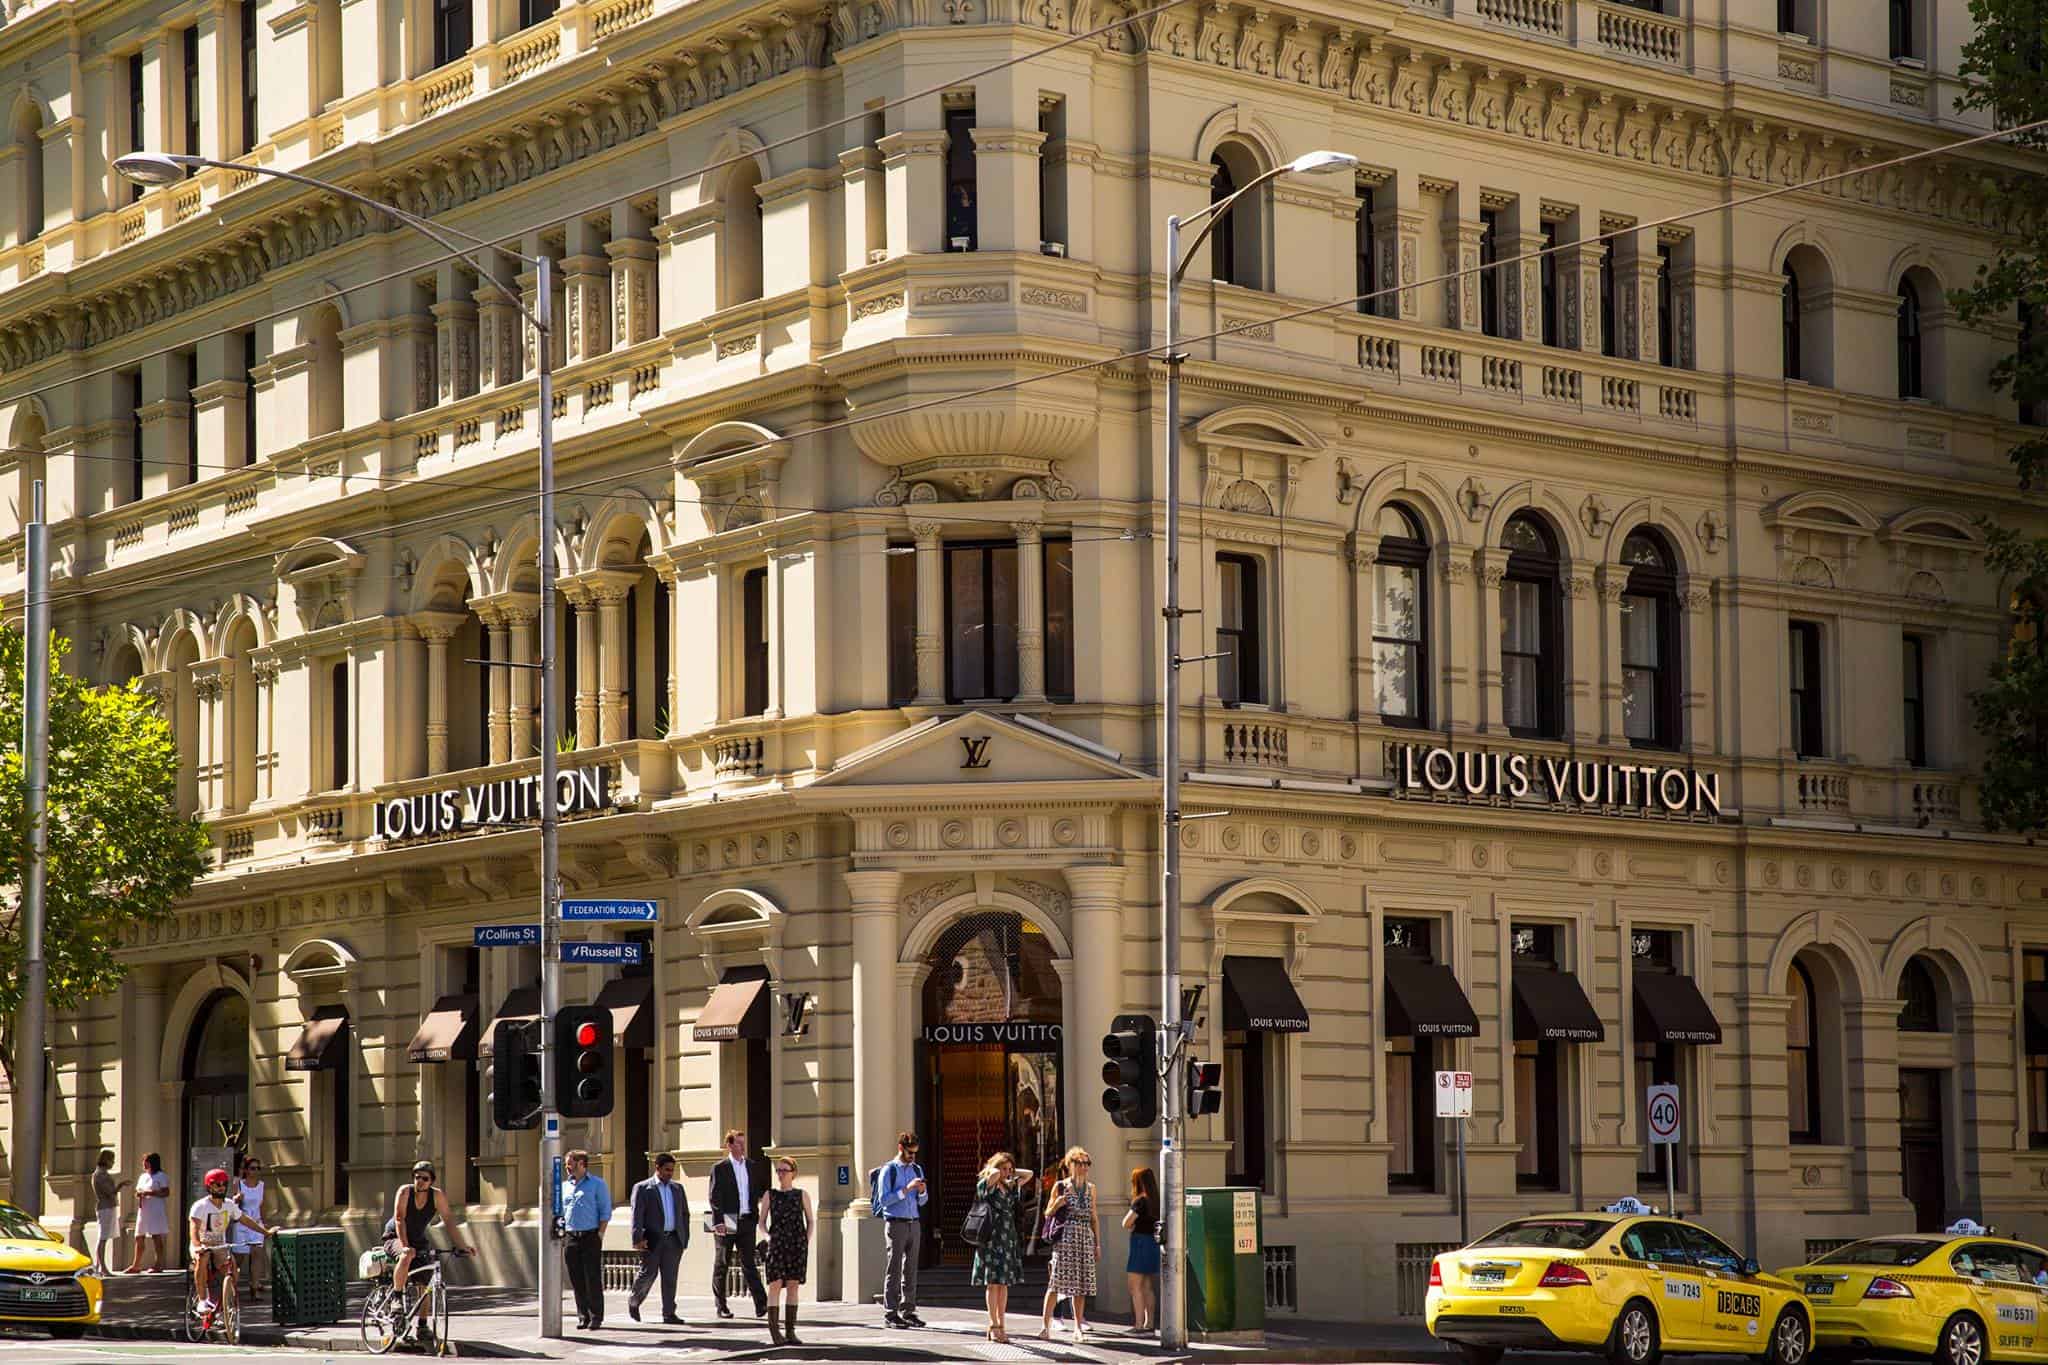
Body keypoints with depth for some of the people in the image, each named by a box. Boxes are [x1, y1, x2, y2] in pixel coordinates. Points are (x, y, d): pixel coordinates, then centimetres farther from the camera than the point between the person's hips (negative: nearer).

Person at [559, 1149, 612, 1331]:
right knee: (576, 1280, 3)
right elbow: (560, 1212, 20)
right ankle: (583, 1316, 8)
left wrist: (600, 1234, -10)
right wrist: (561, 1231, 6)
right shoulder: (564, 1186, 16)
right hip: (570, 1237, 5)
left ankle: (596, 1317, -3)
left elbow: (605, 1211, -1)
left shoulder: (597, 1184, 3)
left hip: (590, 1236, -5)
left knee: (593, 1279, -6)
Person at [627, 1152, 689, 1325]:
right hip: (652, 1239, -4)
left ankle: (669, 1314, 3)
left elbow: (685, 1214, 18)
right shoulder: (643, 1188, 1)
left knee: (670, 1278, 1)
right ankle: (633, 1301, 24)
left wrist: (685, 1239, 11)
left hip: (673, 1239, 4)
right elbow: (637, 1215, -6)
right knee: (648, 1274, -1)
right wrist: (638, 1239, -15)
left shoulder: (677, 1187, 15)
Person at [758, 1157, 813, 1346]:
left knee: (793, 1286, 3)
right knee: (775, 1284, -9)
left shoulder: (802, 1195, 7)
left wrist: (806, 1243, 1)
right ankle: (774, 1331, -10)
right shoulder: (769, 1195, 7)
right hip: (777, 1244, -1)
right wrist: (770, 1237, -4)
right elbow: (762, 1222, 11)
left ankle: (790, 1331, 7)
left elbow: (810, 1221, 11)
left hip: (797, 1245, 1)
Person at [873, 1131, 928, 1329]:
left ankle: (909, 1311, 10)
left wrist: (922, 1191, -5)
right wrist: (906, 1189, -17)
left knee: (911, 1269, 6)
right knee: (894, 1269, -5)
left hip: (914, 1223, 6)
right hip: (896, 1223, -6)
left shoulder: (917, 1169, 14)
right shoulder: (889, 1171, -3)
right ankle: (890, 1313, -4)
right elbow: (883, 1199, -11)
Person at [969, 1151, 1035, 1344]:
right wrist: (991, 1170, -2)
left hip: (1008, 1239, 6)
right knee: (993, 1283, -6)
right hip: (992, 1239, -6)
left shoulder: (1010, 1188, 15)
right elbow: (995, 1174, -23)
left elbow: (1028, 1174, 19)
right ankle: (993, 1326, -5)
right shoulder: (986, 1187, -4)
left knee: (1004, 1284, 4)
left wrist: (1011, 1173, 13)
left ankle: (1000, 1325, 5)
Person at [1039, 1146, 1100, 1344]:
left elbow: (1093, 1218, 16)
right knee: (1057, 1282, -10)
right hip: (1065, 1237, -4)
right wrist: (1057, 1204, -15)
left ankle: (1078, 1328, 10)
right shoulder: (1060, 1187, 1)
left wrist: (1098, 1244, 13)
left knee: (1081, 1283, 4)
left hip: (1085, 1238, 4)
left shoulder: (1091, 1188, 13)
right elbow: (1048, 1214, 5)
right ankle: (1046, 1325, -6)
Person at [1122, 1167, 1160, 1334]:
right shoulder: (1156, 1201, 9)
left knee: (1135, 1286, -4)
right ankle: (1150, 1323, 18)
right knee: (1147, 1286, 15)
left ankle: (1139, 1325, -8)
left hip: (1140, 1243, -8)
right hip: (1153, 1243, 8)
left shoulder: (1140, 1201, -14)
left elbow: (1126, 1224, -15)